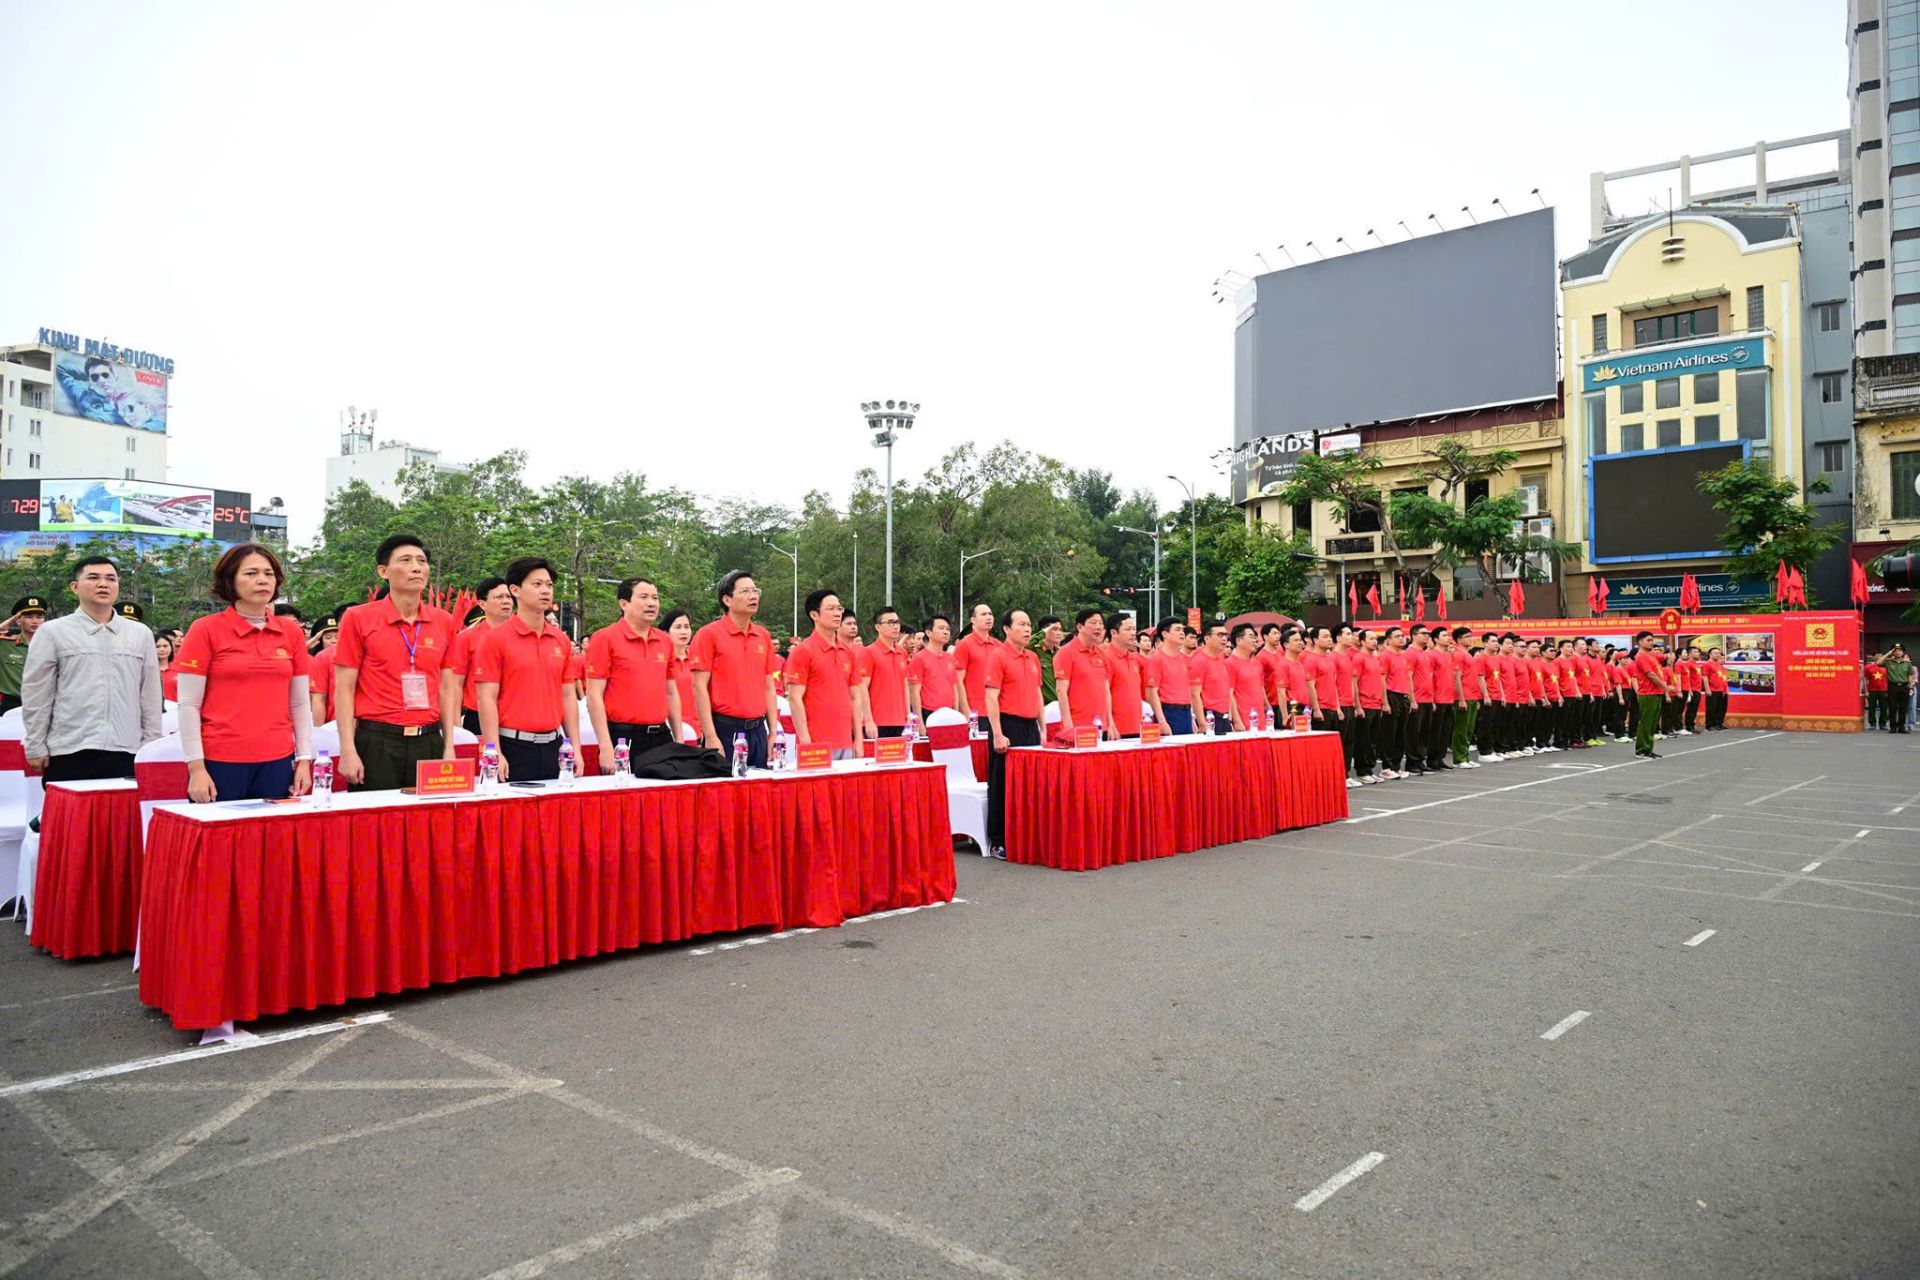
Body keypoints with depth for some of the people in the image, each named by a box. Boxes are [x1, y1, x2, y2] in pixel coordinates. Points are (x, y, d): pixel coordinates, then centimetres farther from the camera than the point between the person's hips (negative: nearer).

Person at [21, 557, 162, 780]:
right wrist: (35, 747, 0)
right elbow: (36, 695, 3)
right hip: (68, 752, -2)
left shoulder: (141, 634, 11)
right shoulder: (52, 633, 4)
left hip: (126, 752, 2)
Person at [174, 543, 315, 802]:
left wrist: (304, 760, 4)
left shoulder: (292, 632, 7)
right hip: (220, 764, -3)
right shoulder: (205, 630, -2)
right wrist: (196, 767, -9)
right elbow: (189, 705, -4)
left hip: (278, 762, 3)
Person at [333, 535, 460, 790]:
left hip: (429, 742, 3)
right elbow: (344, 689, -2)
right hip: (377, 741, -3)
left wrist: (449, 747, 6)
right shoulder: (358, 618, -2)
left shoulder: (444, 622, 8)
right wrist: (348, 751, -9)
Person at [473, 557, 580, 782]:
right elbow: (487, 699, -8)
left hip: (552, 746, 5)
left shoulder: (561, 640, 10)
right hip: (513, 746, -5)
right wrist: (495, 753, -15)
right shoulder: (496, 639, -4)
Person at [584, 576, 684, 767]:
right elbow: (594, 696, -8)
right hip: (623, 737, -5)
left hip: (661, 736, 5)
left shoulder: (665, 641, 12)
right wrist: (606, 747, -15)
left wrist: (679, 740, 12)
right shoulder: (605, 638, -4)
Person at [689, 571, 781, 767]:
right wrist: (710, 737, -14)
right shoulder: (709, 634, -5)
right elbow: (699, 688, -9)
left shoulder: (763, 636, 12)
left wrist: (773, 732, 8)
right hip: (725, 730, -5)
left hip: (758, 731, 5)